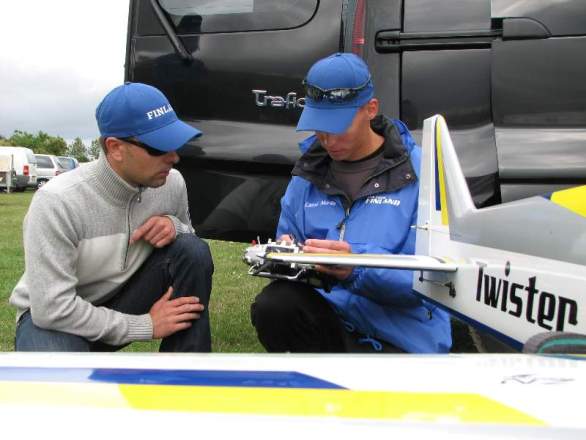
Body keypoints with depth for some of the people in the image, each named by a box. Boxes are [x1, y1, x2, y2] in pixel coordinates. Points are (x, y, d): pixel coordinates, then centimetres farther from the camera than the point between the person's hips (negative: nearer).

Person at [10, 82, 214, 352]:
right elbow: (52, 307, -29)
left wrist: (174, 225, -20)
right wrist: (146, 326, -24)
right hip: (50, 315, -5)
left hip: (122, 299, 5)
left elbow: (188, 236, 6)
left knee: (192, 251, -20)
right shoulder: (58, 201, -29)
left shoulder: (171, 183, -14)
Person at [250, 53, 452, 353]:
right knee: (272, 305, -26)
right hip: (327, 314, 5)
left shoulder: (419, 172, -8)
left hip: (402, 334, -4)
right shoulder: (308, 173, 7)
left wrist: (358, 267, -31)